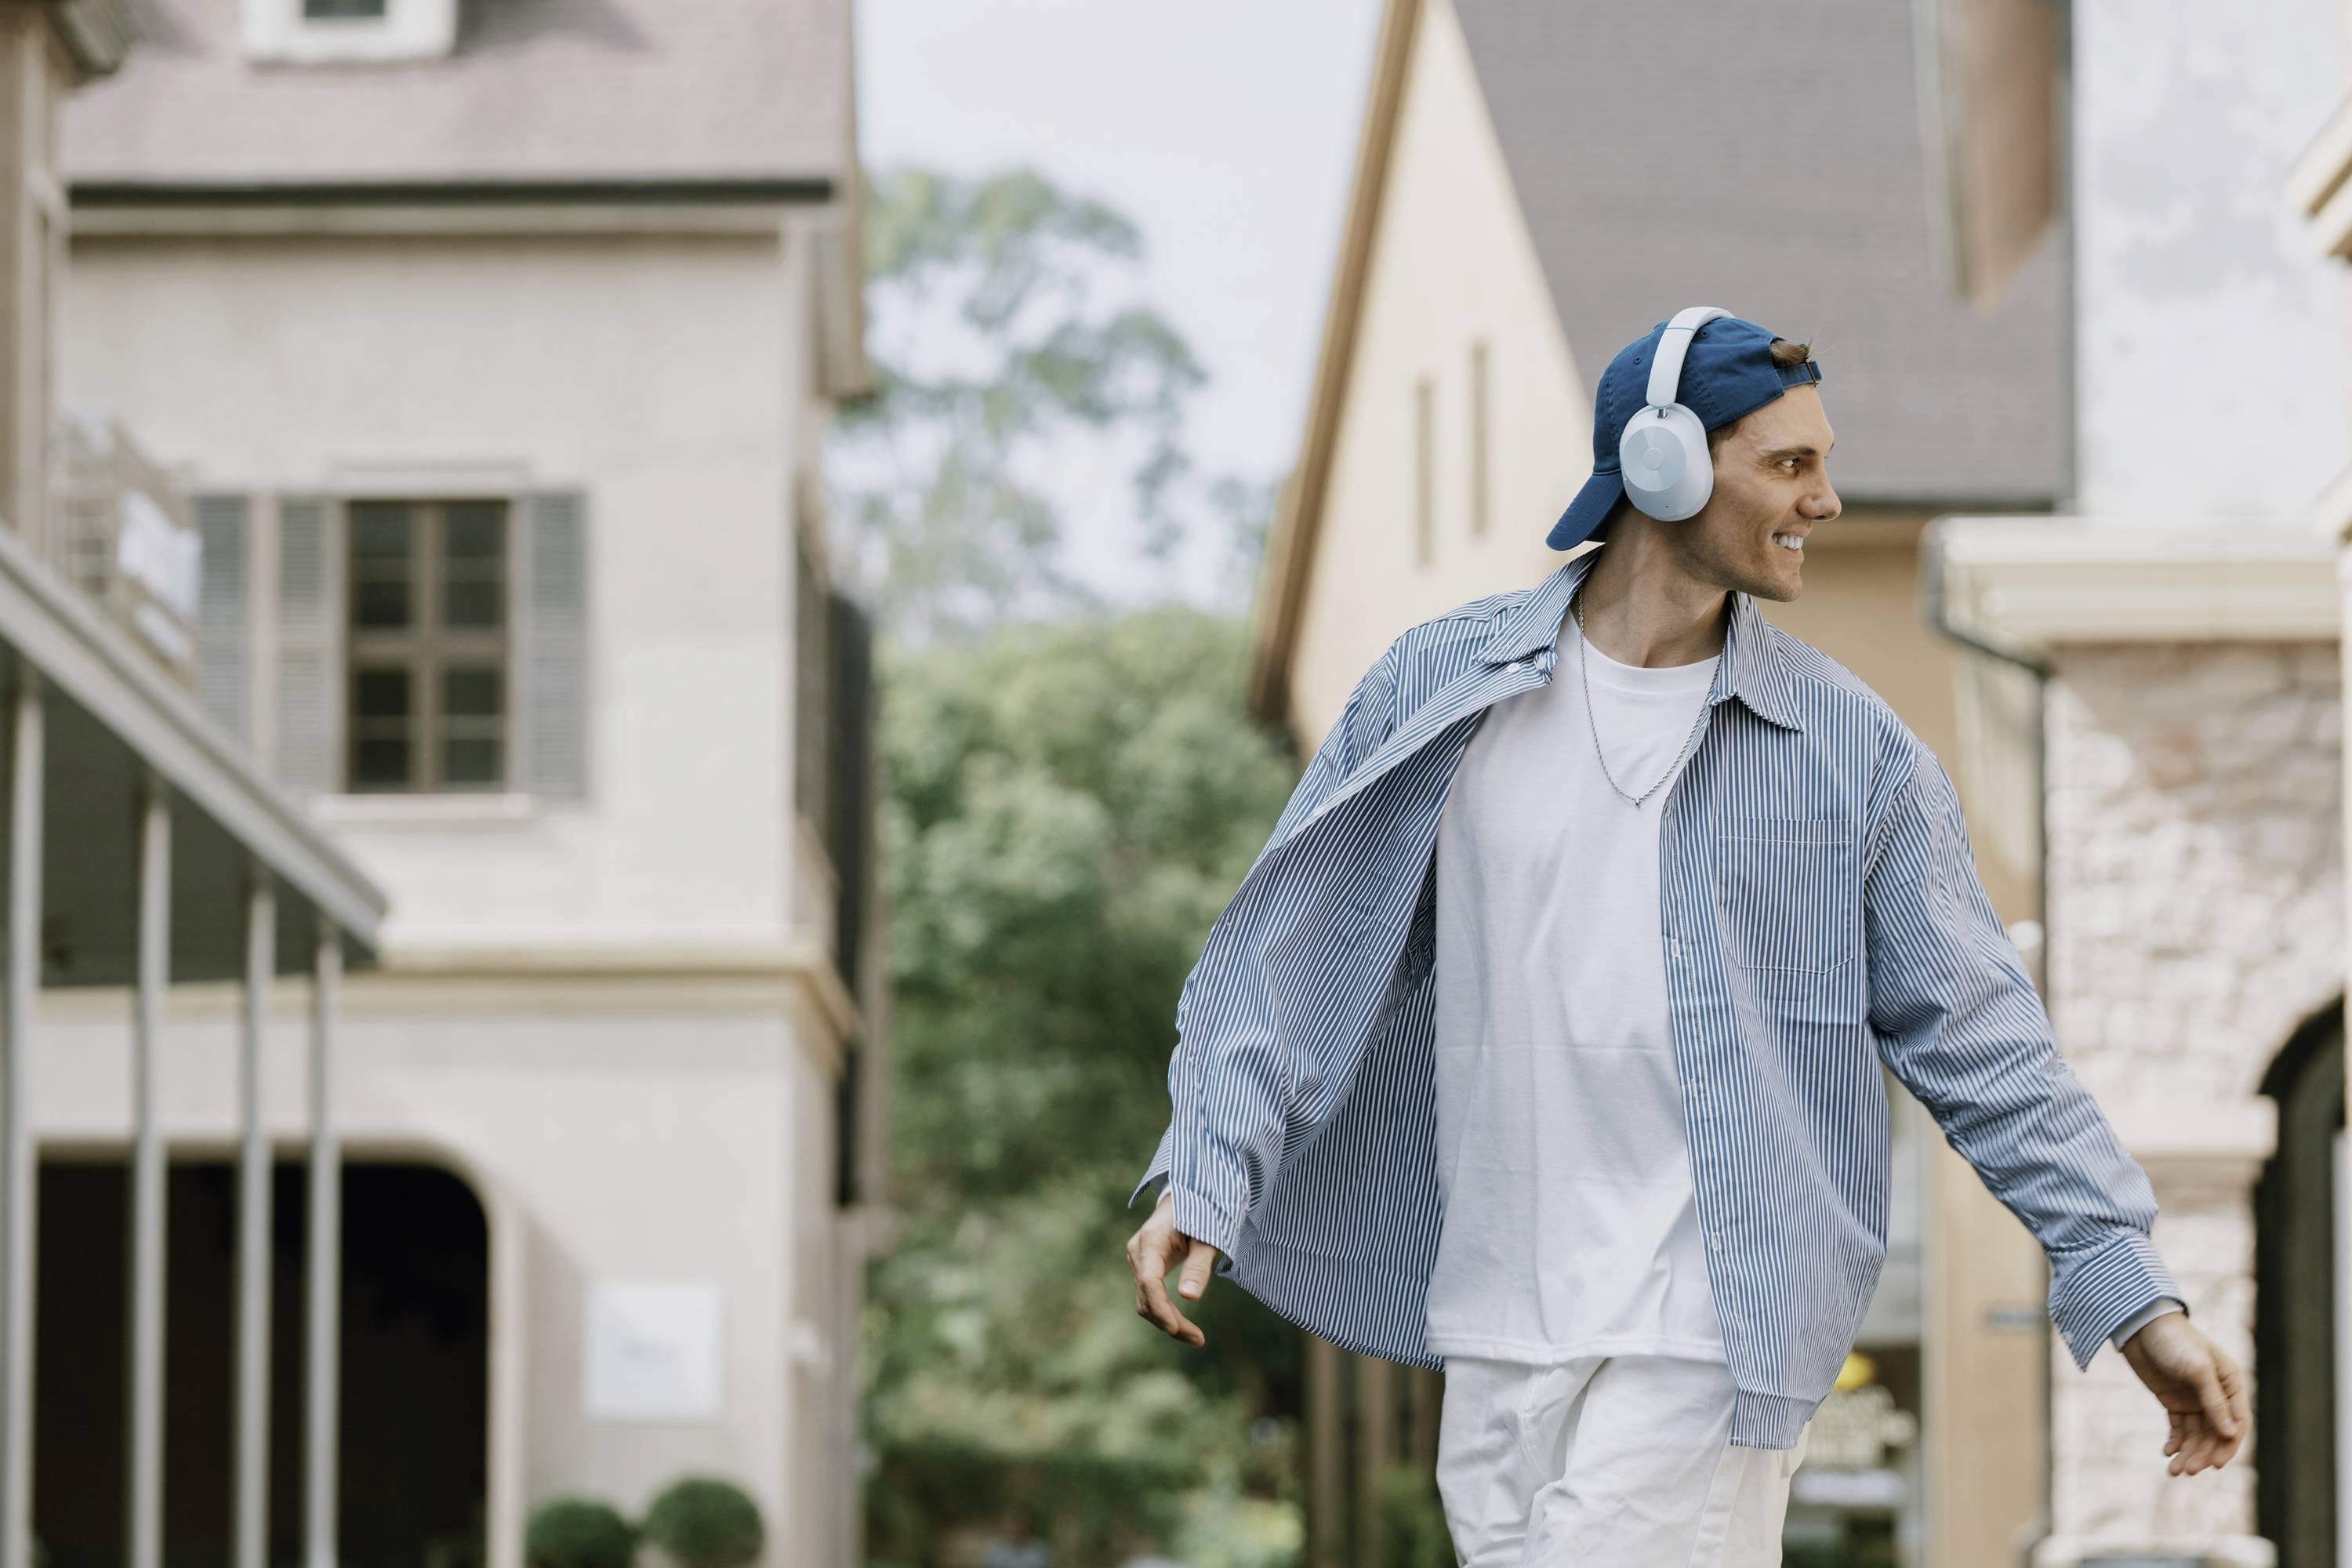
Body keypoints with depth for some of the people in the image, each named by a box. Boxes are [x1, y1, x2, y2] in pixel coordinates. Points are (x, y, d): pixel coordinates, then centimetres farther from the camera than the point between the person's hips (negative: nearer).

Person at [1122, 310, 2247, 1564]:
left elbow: (1976, 1037, 4)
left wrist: (2136, 1297, 0)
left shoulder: (1851, 747, 2)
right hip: (1496, 1329, 3)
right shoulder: (1442, 687, 3)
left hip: (1710, 1334, -2)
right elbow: (1291, 947, 6)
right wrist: (1202, 1180, -7)